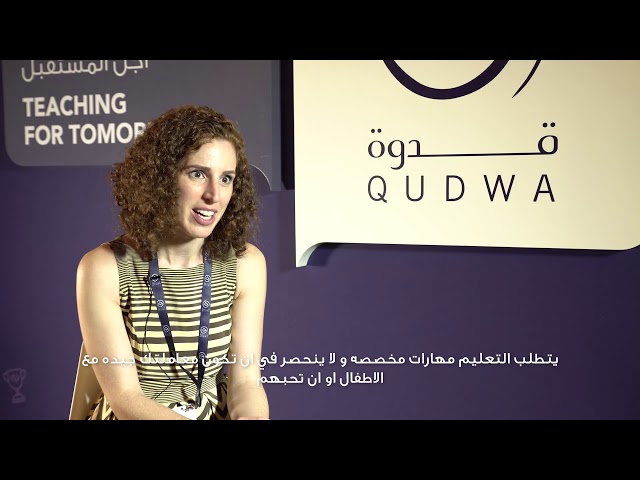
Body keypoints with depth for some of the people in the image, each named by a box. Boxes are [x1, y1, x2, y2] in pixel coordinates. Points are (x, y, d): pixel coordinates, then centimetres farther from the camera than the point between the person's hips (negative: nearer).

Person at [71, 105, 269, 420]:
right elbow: (124, 397, -14)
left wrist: (251, 415, -27)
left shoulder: (245, 264, -4)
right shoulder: (105, 268, -12)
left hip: (216, 412, 2)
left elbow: (245, 381, -6)